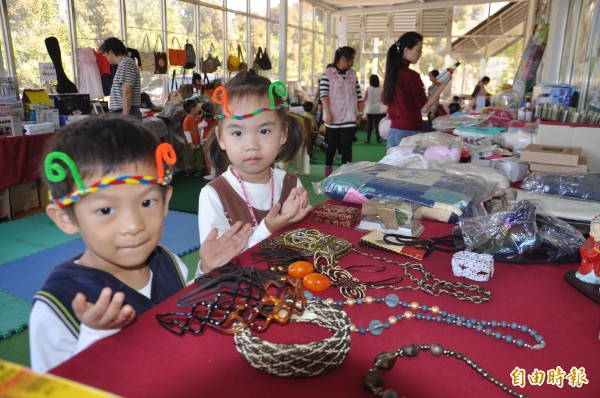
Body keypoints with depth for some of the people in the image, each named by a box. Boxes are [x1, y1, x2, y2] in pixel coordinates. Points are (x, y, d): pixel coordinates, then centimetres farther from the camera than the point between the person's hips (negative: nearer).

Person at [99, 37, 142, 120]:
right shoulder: (124, 64, 19)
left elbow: (127, 94, -19)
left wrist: (125, 118, -22)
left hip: (128, 115, -10)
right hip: (123, 114, 10)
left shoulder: (125, 64, -12)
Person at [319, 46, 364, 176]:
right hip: (333, 118, -3)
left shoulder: (353, 74, 12)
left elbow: (358, 94, 15)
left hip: (349, 118, 3)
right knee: (332, 145, 7)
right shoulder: (328, 73, -3)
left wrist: (360, 112, 10)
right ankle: (328, 169, 25)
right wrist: (327, 113, -15)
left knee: (347, 146, -1)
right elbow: (323, 94, -8)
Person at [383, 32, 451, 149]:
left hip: (393, 131, 8)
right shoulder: (412, 76, -13)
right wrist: (442, 86, -10)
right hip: (410, 132, -8)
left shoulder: (391, 73, 8)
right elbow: (424, 108, -12)